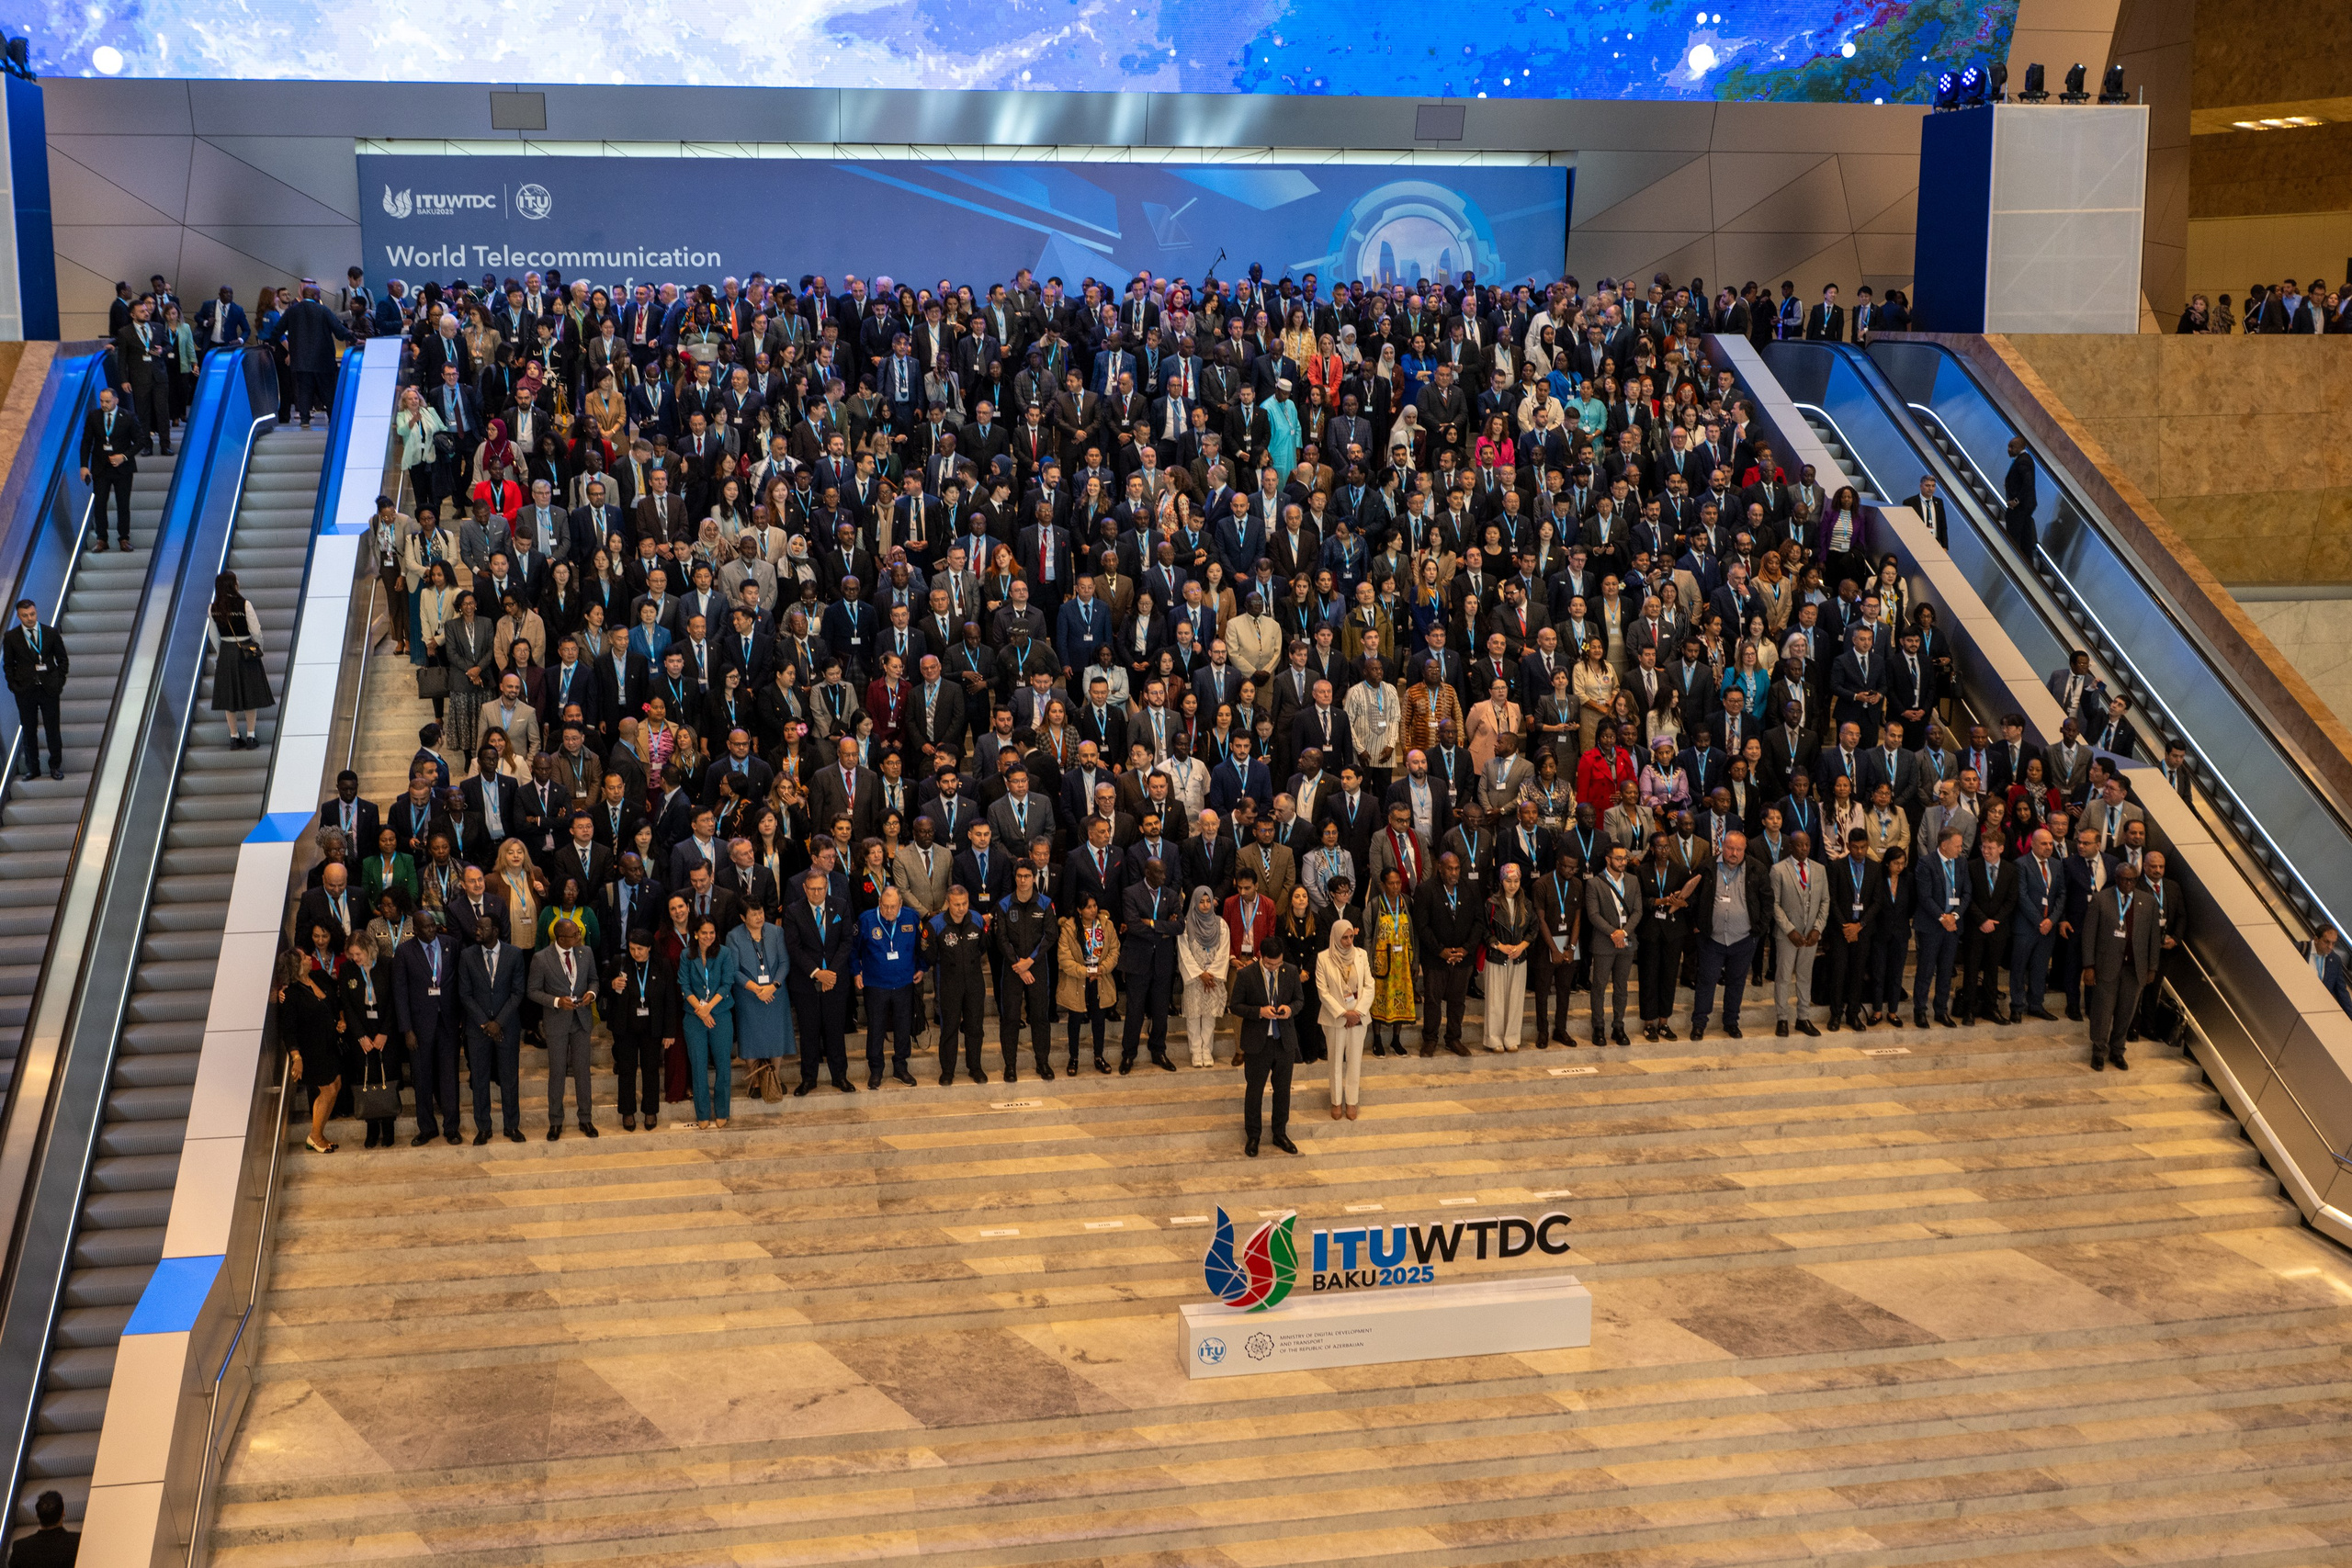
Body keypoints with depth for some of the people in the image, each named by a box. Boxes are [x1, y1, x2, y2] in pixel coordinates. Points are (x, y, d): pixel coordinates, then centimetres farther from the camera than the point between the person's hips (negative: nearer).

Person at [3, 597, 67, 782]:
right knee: (28, 731, 7)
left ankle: (55, 766, 15)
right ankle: (32, 768, 17)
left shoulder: (51, 633, 1)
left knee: (53, 729, 4)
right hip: (25, 691, 0)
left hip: (49, 689, 0)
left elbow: (62, 659, 7)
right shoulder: (11, 637, 0)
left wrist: (59, 682, -1)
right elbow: (8, 664, 7)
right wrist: (14, 685, -2)